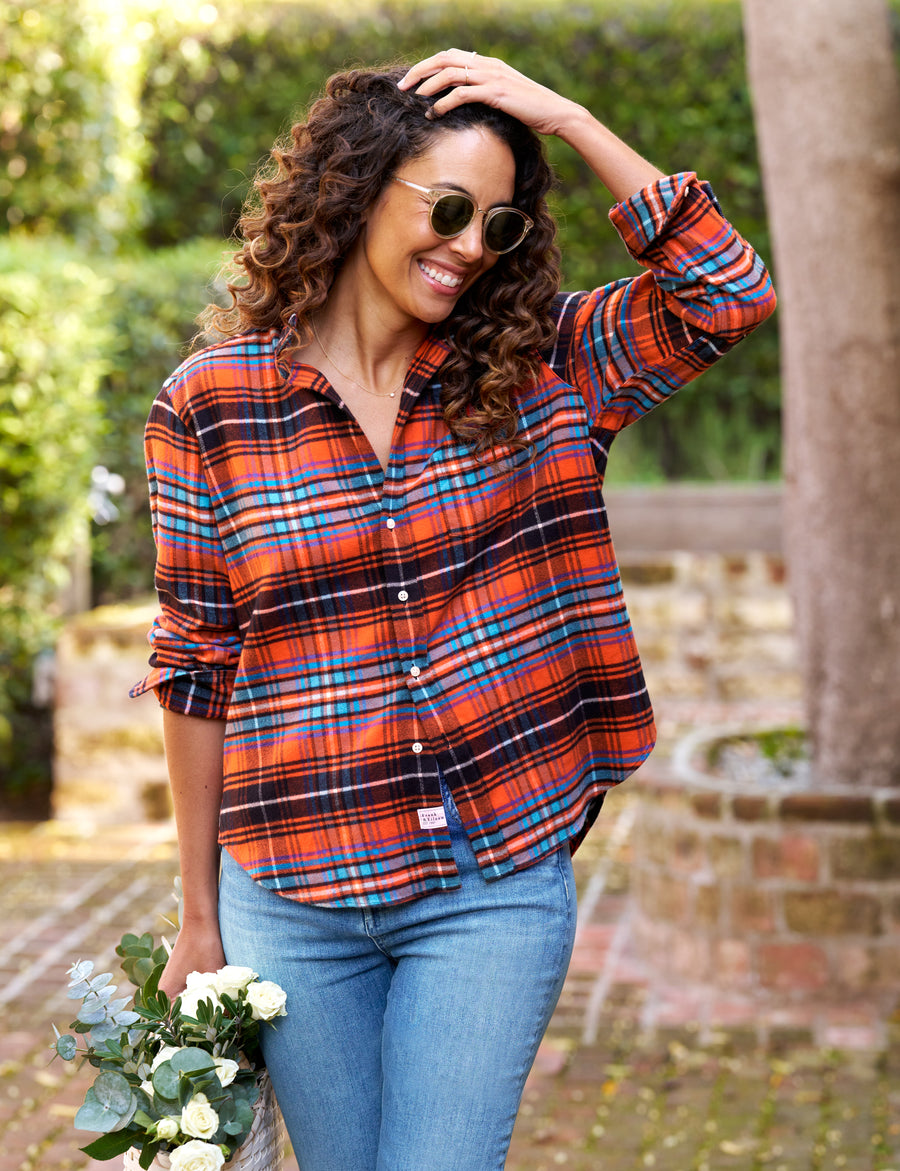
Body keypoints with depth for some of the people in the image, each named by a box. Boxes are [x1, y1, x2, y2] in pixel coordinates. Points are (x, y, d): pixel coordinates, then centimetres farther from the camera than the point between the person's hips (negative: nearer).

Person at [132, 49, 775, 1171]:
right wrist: (200, 919, 5)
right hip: (294, 901, 0)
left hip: (498, 885, 0)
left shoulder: (532, 371, 2)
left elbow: (727, 293, -9)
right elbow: (196, 668, 1)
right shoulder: (208, 405, -3)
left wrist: (564, 119, -10)